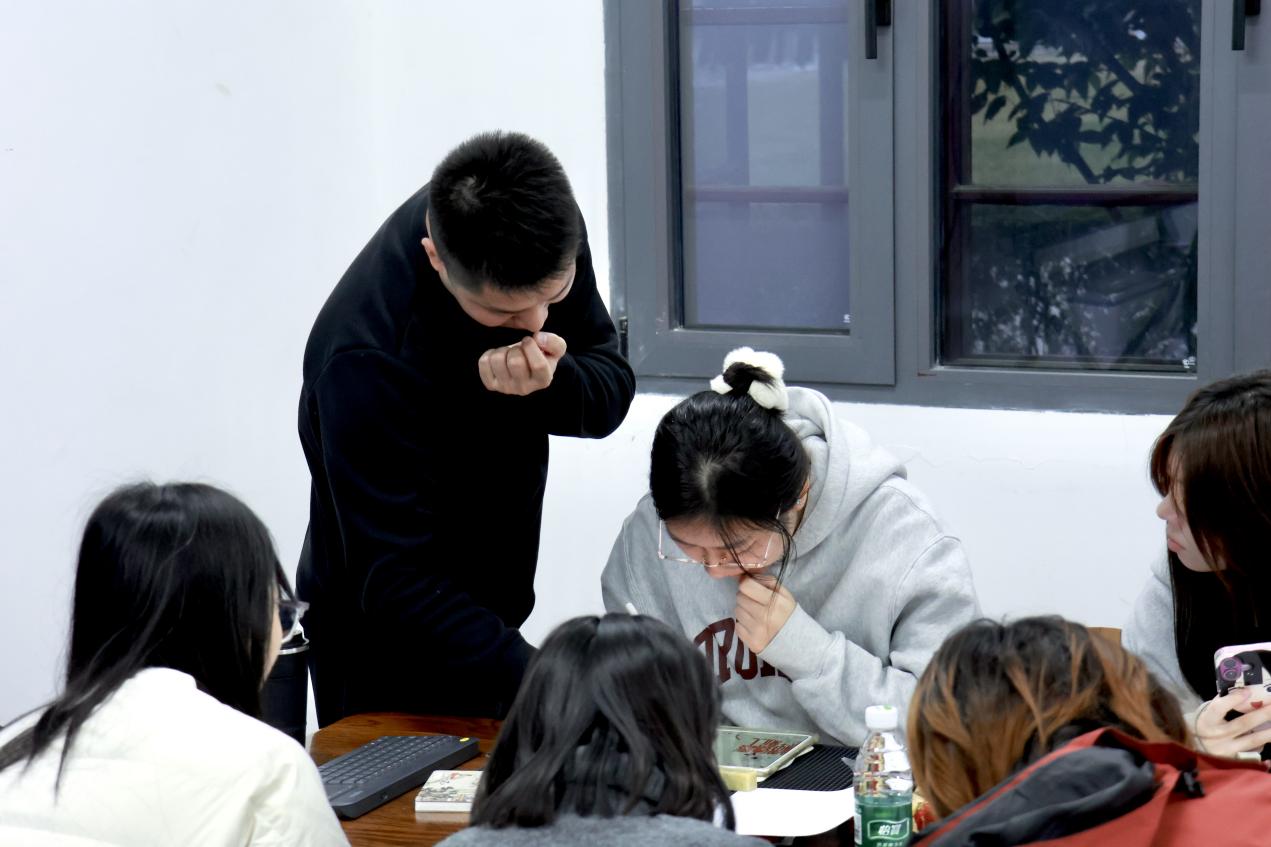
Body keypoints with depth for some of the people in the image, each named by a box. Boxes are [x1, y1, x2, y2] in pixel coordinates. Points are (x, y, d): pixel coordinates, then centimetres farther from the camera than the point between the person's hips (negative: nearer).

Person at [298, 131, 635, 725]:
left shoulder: (545, 229, -15)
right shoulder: (366, 357, -35)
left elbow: (612, 391, -6)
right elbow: (396, 584, -33)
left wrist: (548, 383, -30)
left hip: (488, 610, 6)